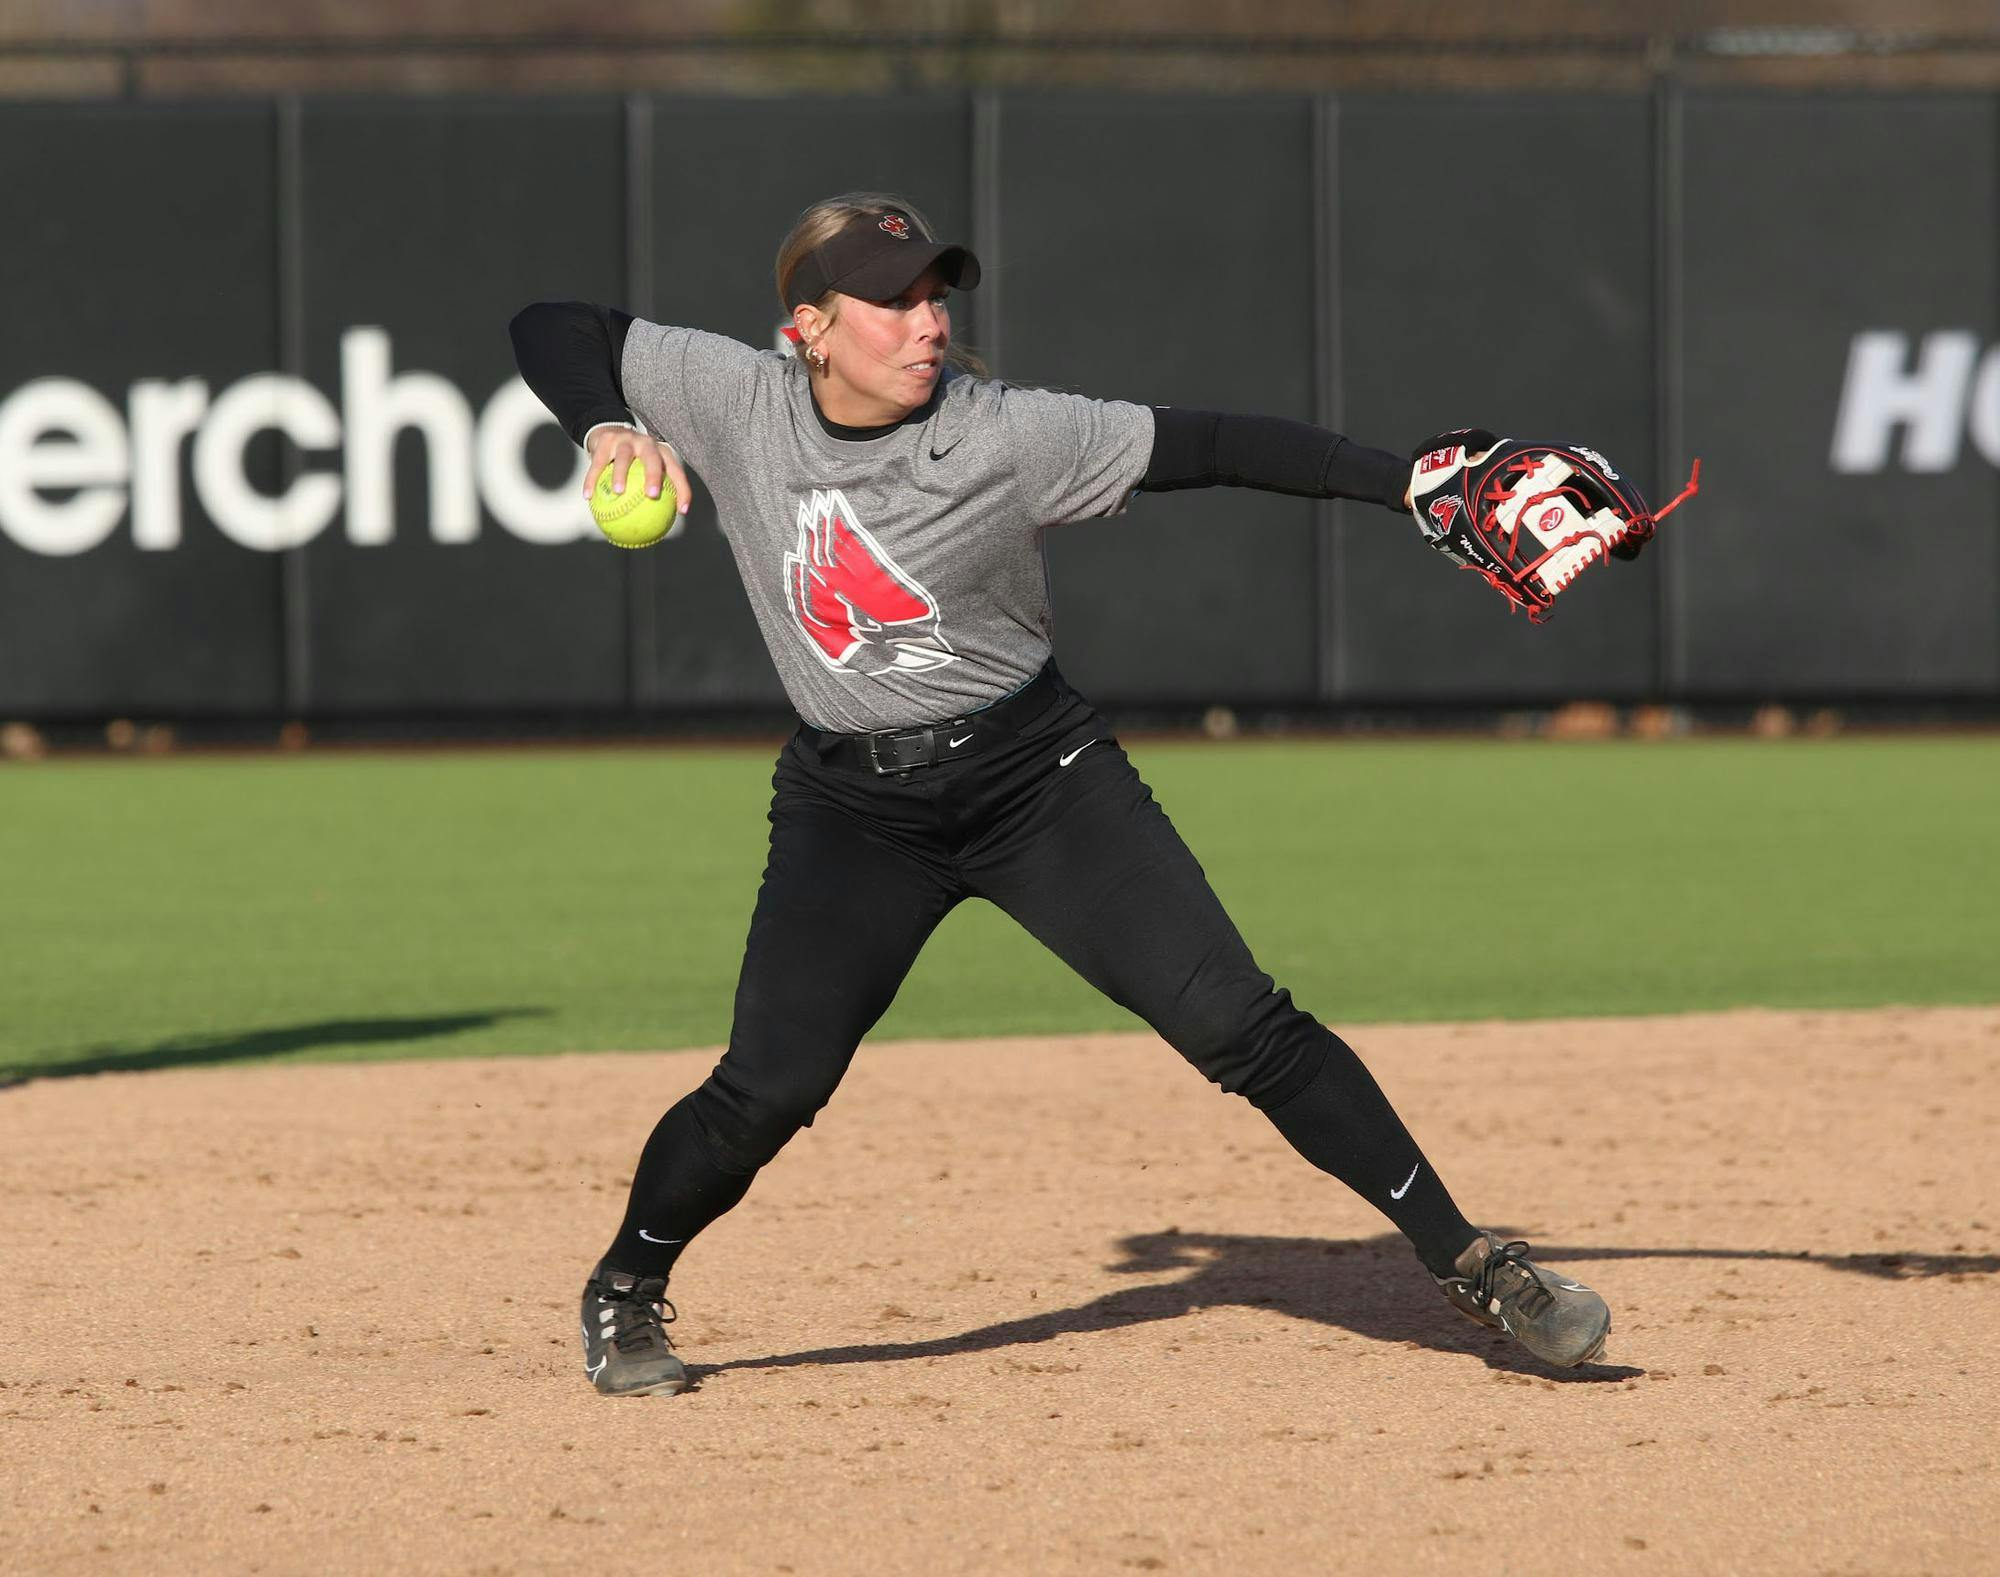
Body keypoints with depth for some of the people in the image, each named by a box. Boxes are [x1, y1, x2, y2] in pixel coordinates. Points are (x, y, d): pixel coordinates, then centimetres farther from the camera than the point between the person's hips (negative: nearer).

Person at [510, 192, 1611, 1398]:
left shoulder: (1007, 436, -15)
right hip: (851, 806, 1)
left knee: (1240, 1026, -9)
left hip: (1041, 777, -1)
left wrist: (1416, 484, -24)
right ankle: (627, 1291, 16)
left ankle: (1469, 1263, -2)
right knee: (769, 1089, -11)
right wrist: (610, 429, -19)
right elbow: (551, 330, 1)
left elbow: (1214, 447, -17)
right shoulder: (736, 404, -8)